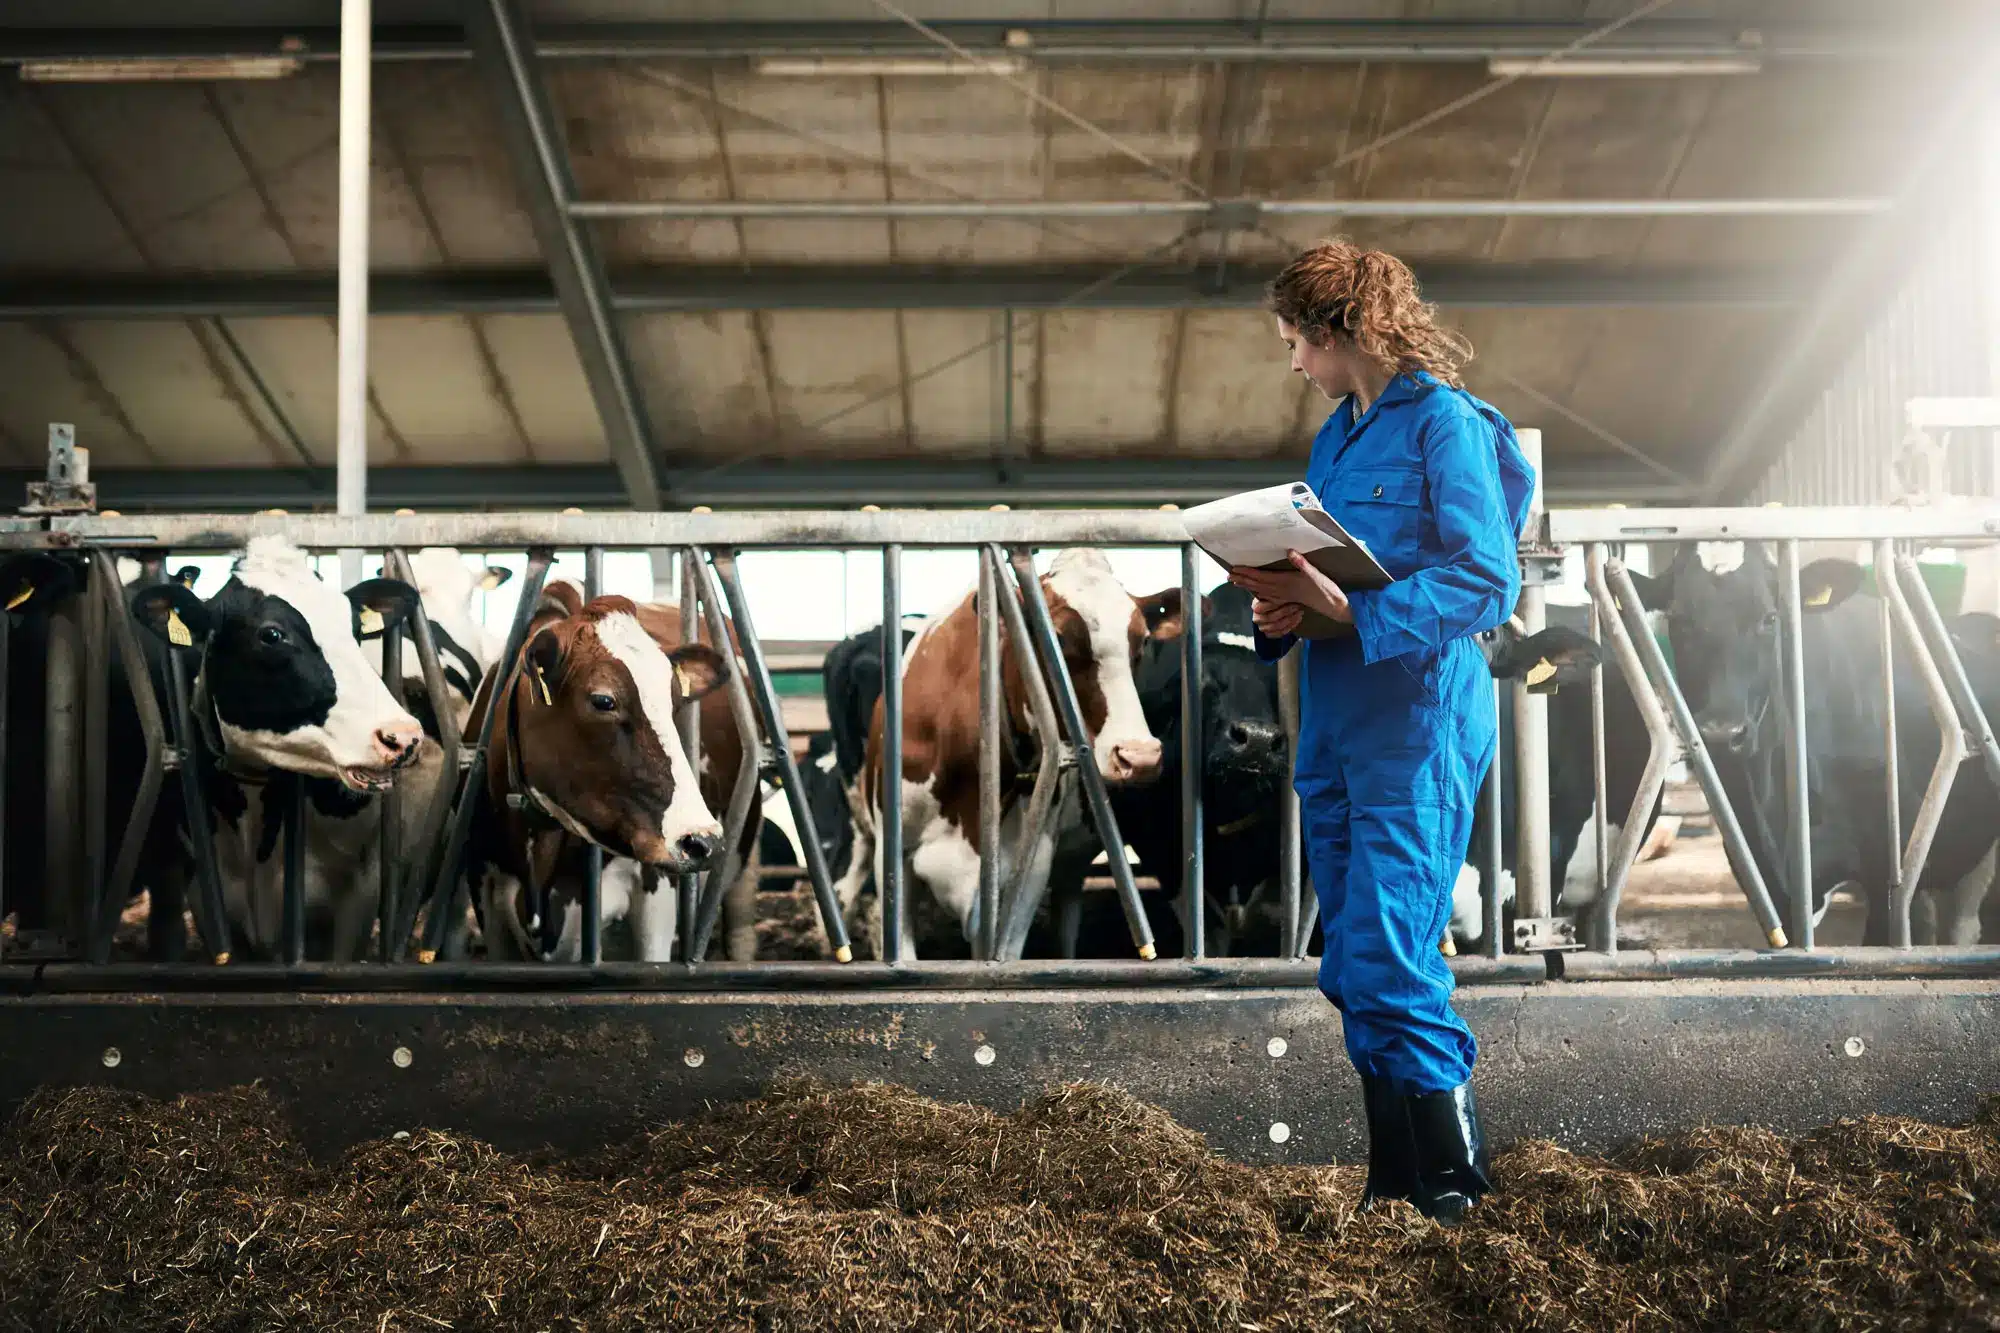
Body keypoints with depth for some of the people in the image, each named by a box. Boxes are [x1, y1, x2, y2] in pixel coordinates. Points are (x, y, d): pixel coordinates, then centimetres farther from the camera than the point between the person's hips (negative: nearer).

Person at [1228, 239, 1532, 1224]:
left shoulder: (1445, 423, -9)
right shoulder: (1337, 437, 17)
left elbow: (1488, 583, -17)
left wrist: (1352, 611, -24)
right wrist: (1281, 611, -1)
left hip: (1417, 729, -9)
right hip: (1334, 730, 9)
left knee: (1387, 969, -12)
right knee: (1357, 976, 11)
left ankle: (1457, 1193, -3)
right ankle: (1395, 1189, 19)